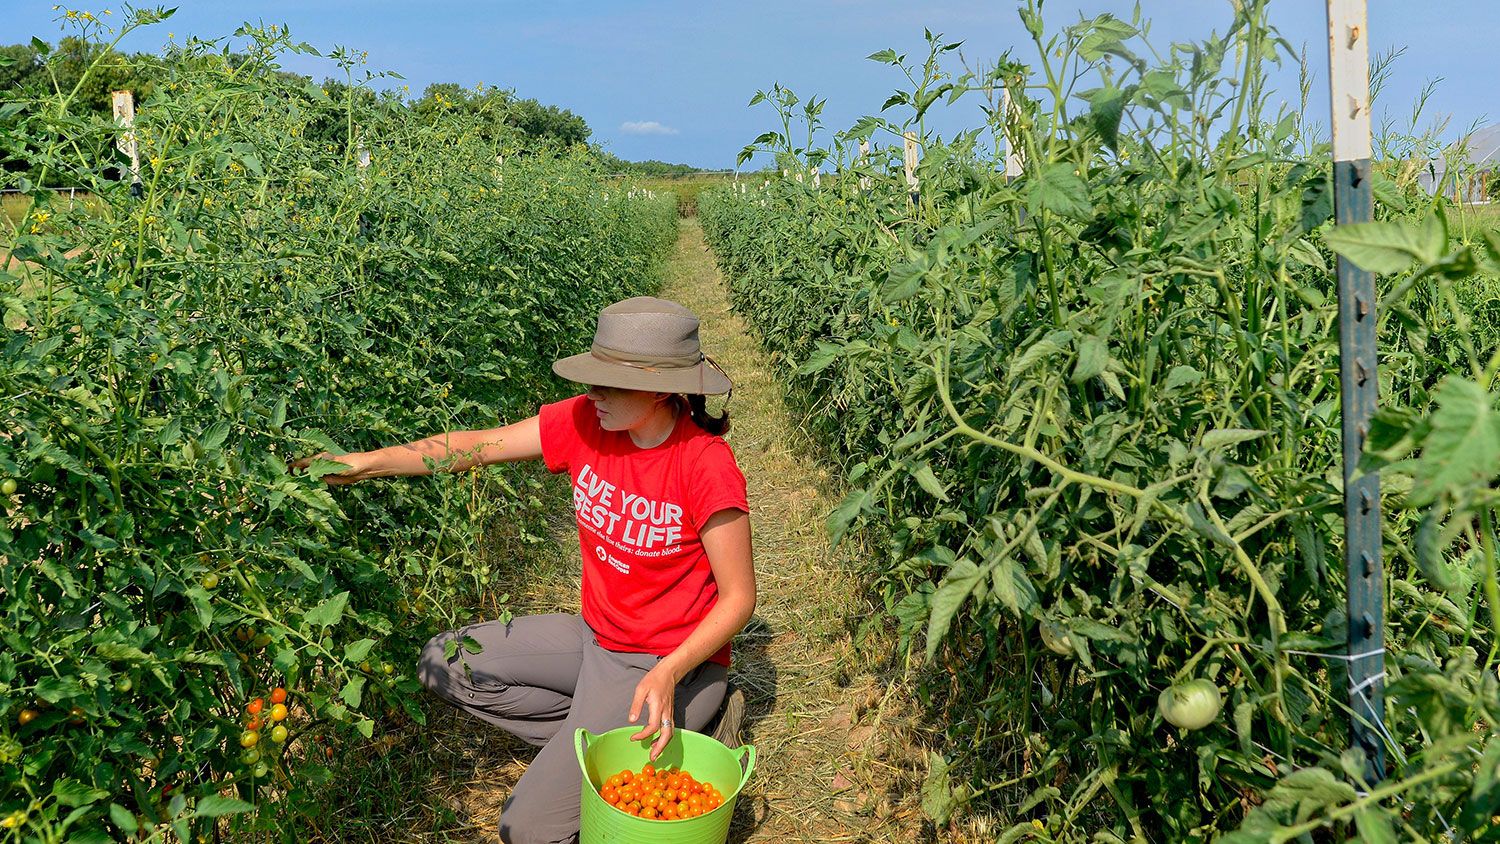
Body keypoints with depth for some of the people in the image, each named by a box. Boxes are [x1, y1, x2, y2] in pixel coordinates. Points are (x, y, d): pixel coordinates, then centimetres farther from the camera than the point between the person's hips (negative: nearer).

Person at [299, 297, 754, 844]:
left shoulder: (705, 466, -26)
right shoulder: (585, 422, -9)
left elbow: (739, 598, -19)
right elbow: (478, 447, -4)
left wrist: (668, 673, -31)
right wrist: (370, 462, -14)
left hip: (670, 664, -7)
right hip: (596, 636, 7)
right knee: (445, 662, 4)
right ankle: (608, 740, 2)